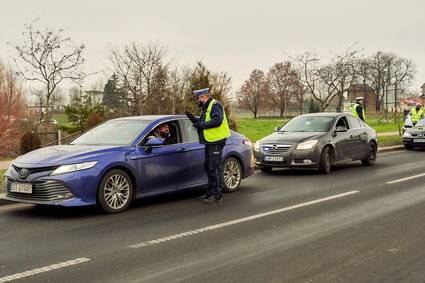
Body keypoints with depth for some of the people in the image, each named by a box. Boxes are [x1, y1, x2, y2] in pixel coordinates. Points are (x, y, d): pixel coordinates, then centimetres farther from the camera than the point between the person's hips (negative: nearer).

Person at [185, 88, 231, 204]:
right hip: (210, 142, 11)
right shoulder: (206, 108, 21)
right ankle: (210, 192, 27)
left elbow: (217, 121, -24)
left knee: (215, 168, -10)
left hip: (216, 142, -11)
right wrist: (193, 118, 9)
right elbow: (203, 122, 24)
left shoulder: (215, 105, -12)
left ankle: (217, 195, -6)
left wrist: (201, 124, -20)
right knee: (208, 167, 17)